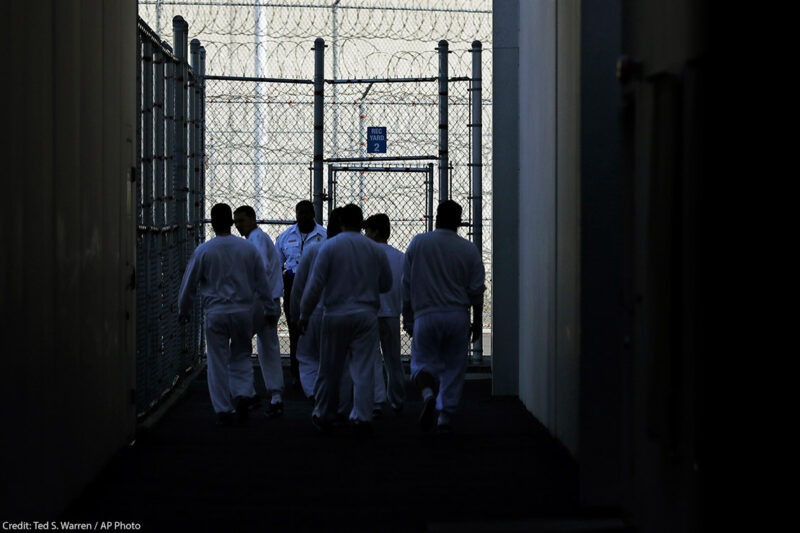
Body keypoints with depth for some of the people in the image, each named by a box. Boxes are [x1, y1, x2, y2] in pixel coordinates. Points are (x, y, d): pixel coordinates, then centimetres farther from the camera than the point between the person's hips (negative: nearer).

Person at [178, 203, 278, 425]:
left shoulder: (203, 251, -3)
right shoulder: (248, 248, 1)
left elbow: (189, 284, 4)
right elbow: (262, 282, 7)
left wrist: (184, 310, 20)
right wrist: (270, 310, 18)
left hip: (216, 312, -1)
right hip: (243, 310, 2)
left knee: (218, 361, 6)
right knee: (241, 356, 16)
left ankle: (223, 409, 6)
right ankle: (241, 394, -6)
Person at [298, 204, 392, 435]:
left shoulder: (329, 247, -5)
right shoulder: (375, 250, 2)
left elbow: (315, 285, -7)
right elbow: (386, 284, 12)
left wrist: (304, 315, 2)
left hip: (336, 315, -1)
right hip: (366, 315, 1)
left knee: (330, 370, 10)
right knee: (364, 370, 1)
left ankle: (324, 417, 21)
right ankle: (362, 418, -6)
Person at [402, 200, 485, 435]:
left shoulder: (418, 243, 1)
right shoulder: (469, 249, 1)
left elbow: (407, 285, 4)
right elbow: (476, 290, 3)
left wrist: (407, 317, 12)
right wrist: (477, 323, 13)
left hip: (426, 316, -1)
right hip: (457, 316, 1)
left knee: (423, 362, 8)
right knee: (454, 368, 9)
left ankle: (428, 394, -22)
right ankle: (446, 417, 8)